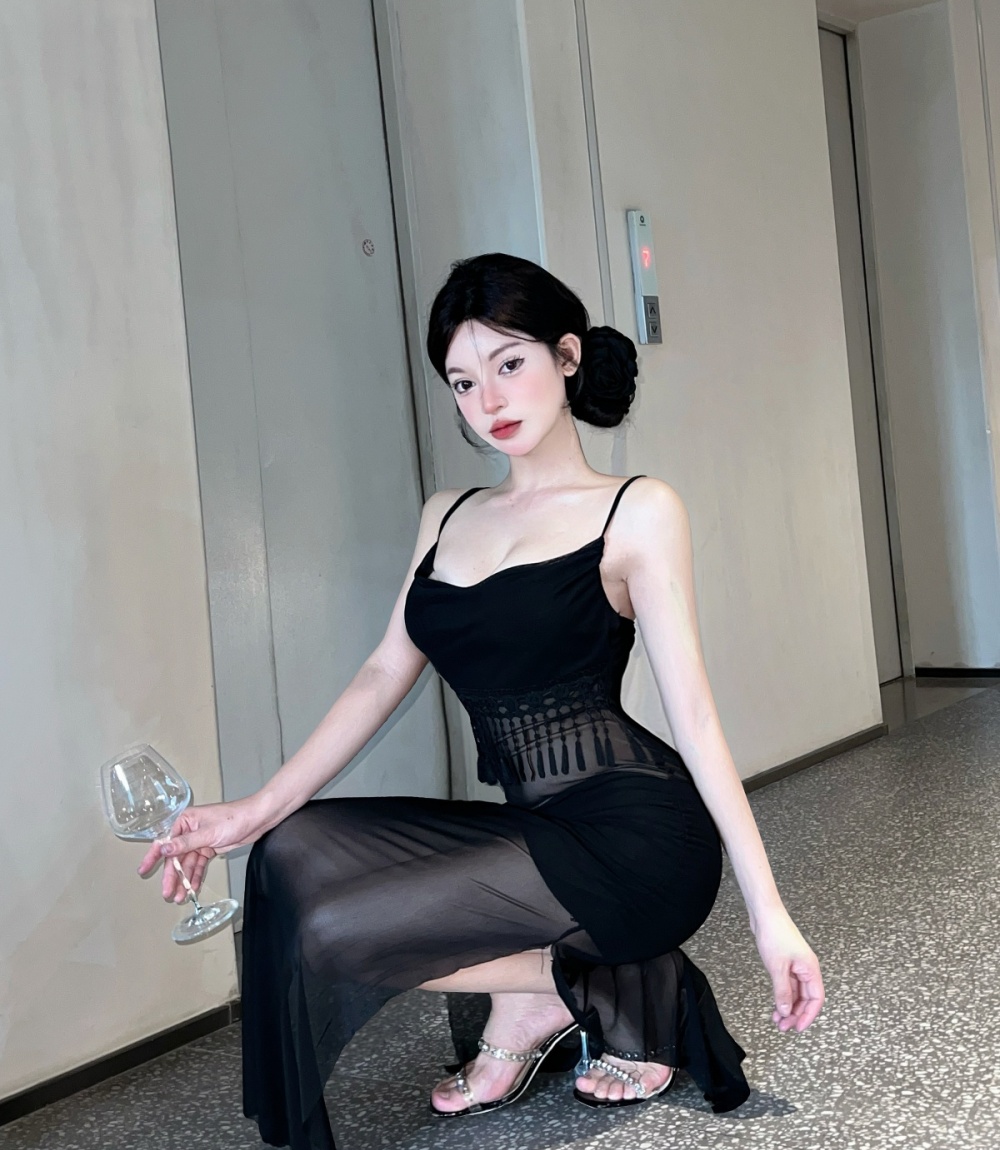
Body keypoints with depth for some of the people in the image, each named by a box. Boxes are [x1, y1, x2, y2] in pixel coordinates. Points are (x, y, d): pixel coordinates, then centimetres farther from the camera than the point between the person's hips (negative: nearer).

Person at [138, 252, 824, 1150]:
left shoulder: (637, 511, -4)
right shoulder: (449, 516, 14)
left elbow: (693, 712, -8)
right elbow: (385, 674, 8)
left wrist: (768, 910, -11)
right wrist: (257, 808, -3)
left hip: (637, 838, -7)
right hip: (534, 829, 7)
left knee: (335, 929, -19)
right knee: (292, 852, -11)